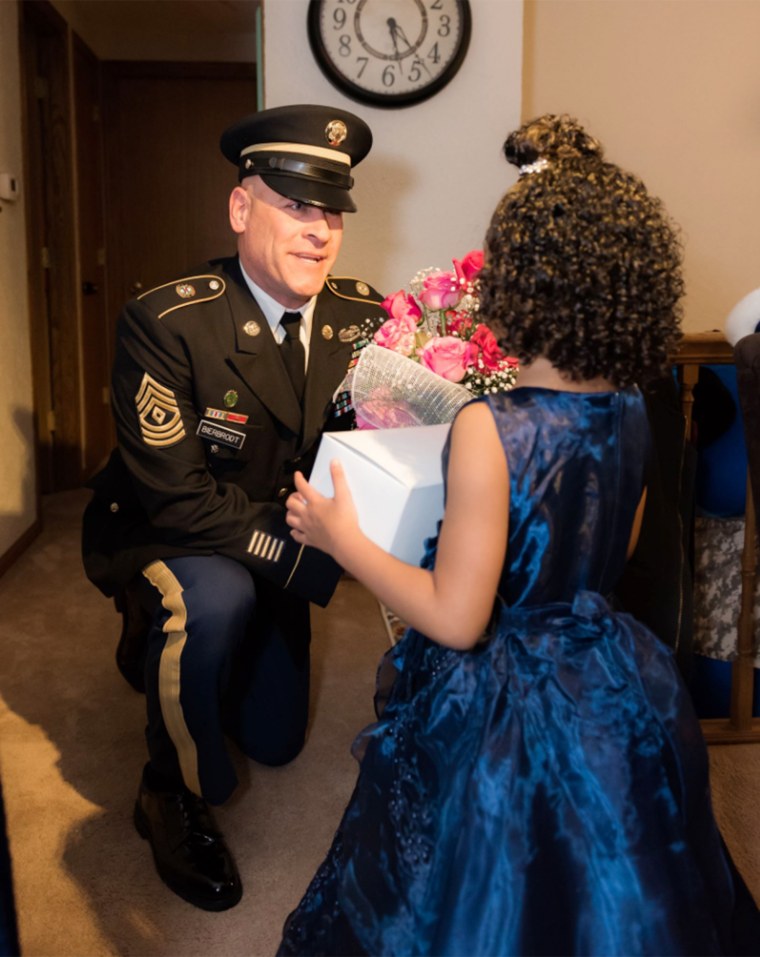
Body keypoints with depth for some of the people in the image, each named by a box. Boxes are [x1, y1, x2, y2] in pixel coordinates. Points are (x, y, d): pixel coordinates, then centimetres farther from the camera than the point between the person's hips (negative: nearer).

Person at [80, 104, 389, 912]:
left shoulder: (364, 317, -13)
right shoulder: (165, 322, -27)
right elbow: (176, 496, -30)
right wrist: (313, 551, -36)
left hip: (269, 561, 5)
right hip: (154, 542, -5)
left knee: (275, 742, 15)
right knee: (215, 598, -39)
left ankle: (159, 647, 44)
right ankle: (172, 796, -10)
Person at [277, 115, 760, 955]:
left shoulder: (489, 429, -26)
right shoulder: (629, 411, -6)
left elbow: (456, 619, -23)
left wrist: (341, 538, -13)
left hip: (505, 709, -6)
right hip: (611, 690, 6)